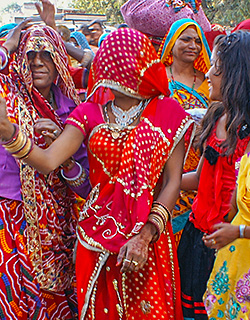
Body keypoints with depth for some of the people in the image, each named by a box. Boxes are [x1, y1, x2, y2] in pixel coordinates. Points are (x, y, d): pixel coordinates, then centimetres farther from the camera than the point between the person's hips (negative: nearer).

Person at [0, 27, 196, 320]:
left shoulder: (167, 112, -1)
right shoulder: (91, 114, 2)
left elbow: (172, 181, -5)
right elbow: (48, 161, -12)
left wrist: (145, 235, -16)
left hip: (151, 235, -1)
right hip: (97, 235, 2)